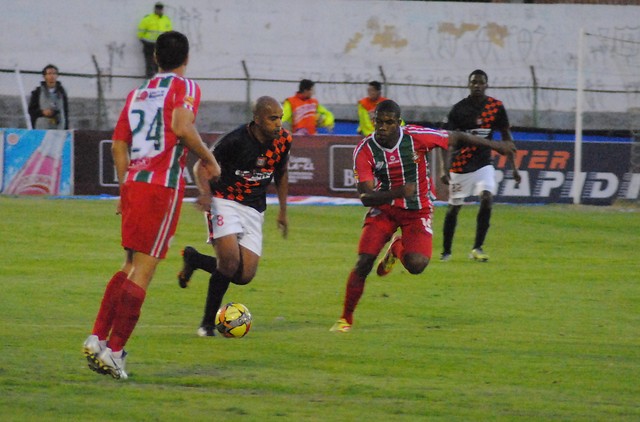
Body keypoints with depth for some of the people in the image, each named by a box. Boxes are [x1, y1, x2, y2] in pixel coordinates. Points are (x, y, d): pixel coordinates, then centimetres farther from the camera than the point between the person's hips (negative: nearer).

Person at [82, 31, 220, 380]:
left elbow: (118, 145, 18)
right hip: (164, 185, -7)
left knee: (131, 265, 17)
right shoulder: (185, 87, 0)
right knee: (143, 270, -6)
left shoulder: (137, 93, 20)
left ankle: (98, 338, 6)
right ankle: (114, 351, -10)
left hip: (133, 182, 7)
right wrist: (208, 160, -6)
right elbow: (182, 127, -18)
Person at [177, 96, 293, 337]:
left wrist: (282, 211, 18)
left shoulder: (283, 140, -1)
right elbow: (201, 165, -11)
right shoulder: (236, 140, -18)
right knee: (230, 260, -25)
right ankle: (208, 323, -7)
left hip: (254, 209, 6)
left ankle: (193, 259, 22)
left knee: (245, 276, -5)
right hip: (224, 201, -5)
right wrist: (205, 192, -30)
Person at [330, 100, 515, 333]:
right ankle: (346, 318, 4)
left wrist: (494, 145, 6)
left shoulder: (417, 137, -20)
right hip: (384, 207, 0)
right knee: (363, 263, -13)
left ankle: (397, 249, 19)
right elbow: (366, 197, -22)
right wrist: (398, 192, -39)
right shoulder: (364, 151, -17)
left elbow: (456, 138, -4)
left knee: (416, 265, -20)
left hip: (418, 211, 0)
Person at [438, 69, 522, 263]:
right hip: (460, 165, -1)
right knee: (453, 208, 3)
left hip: (483, 163, 1)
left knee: (487, 199, -19)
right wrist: (444, 169, -23)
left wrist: (513, 167, 5)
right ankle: (446, 251, 19)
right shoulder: (459, 109, -10)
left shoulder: (496, 107, -2)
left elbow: (506, 137, 7)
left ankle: (477, 248, -11)